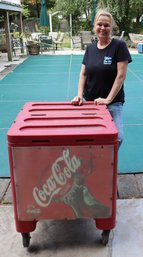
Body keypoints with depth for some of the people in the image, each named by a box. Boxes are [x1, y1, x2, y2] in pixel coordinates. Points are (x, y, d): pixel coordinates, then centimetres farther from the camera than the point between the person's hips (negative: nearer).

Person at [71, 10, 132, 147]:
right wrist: (80, 95, -6)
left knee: (117, 137, -14)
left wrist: (108, 99, -15)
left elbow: (121, 75, -11)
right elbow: (83, 74, 9)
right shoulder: (90, 48, 7)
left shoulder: (119, 46, -7)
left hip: (112, 102, -4)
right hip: (89, 100, 4)